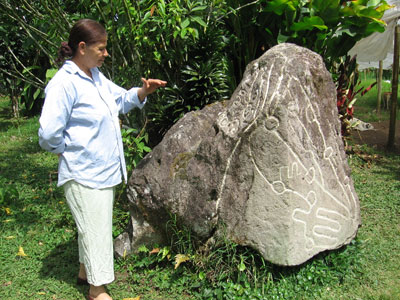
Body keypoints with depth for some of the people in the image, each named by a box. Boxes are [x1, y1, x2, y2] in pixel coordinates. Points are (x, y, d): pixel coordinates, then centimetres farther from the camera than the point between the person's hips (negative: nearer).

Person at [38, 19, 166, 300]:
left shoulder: (96, 76, 7)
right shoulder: (64, 84, -22)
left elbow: (121, 99, 18)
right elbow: (49, 135, -26)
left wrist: (143, 91, 0)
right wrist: (71, 149, -11)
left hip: (106, 169, 9)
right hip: (85, 174, -9)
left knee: (95, 225, 23)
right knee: (95, 230, 4)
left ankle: (85, 271, 43)